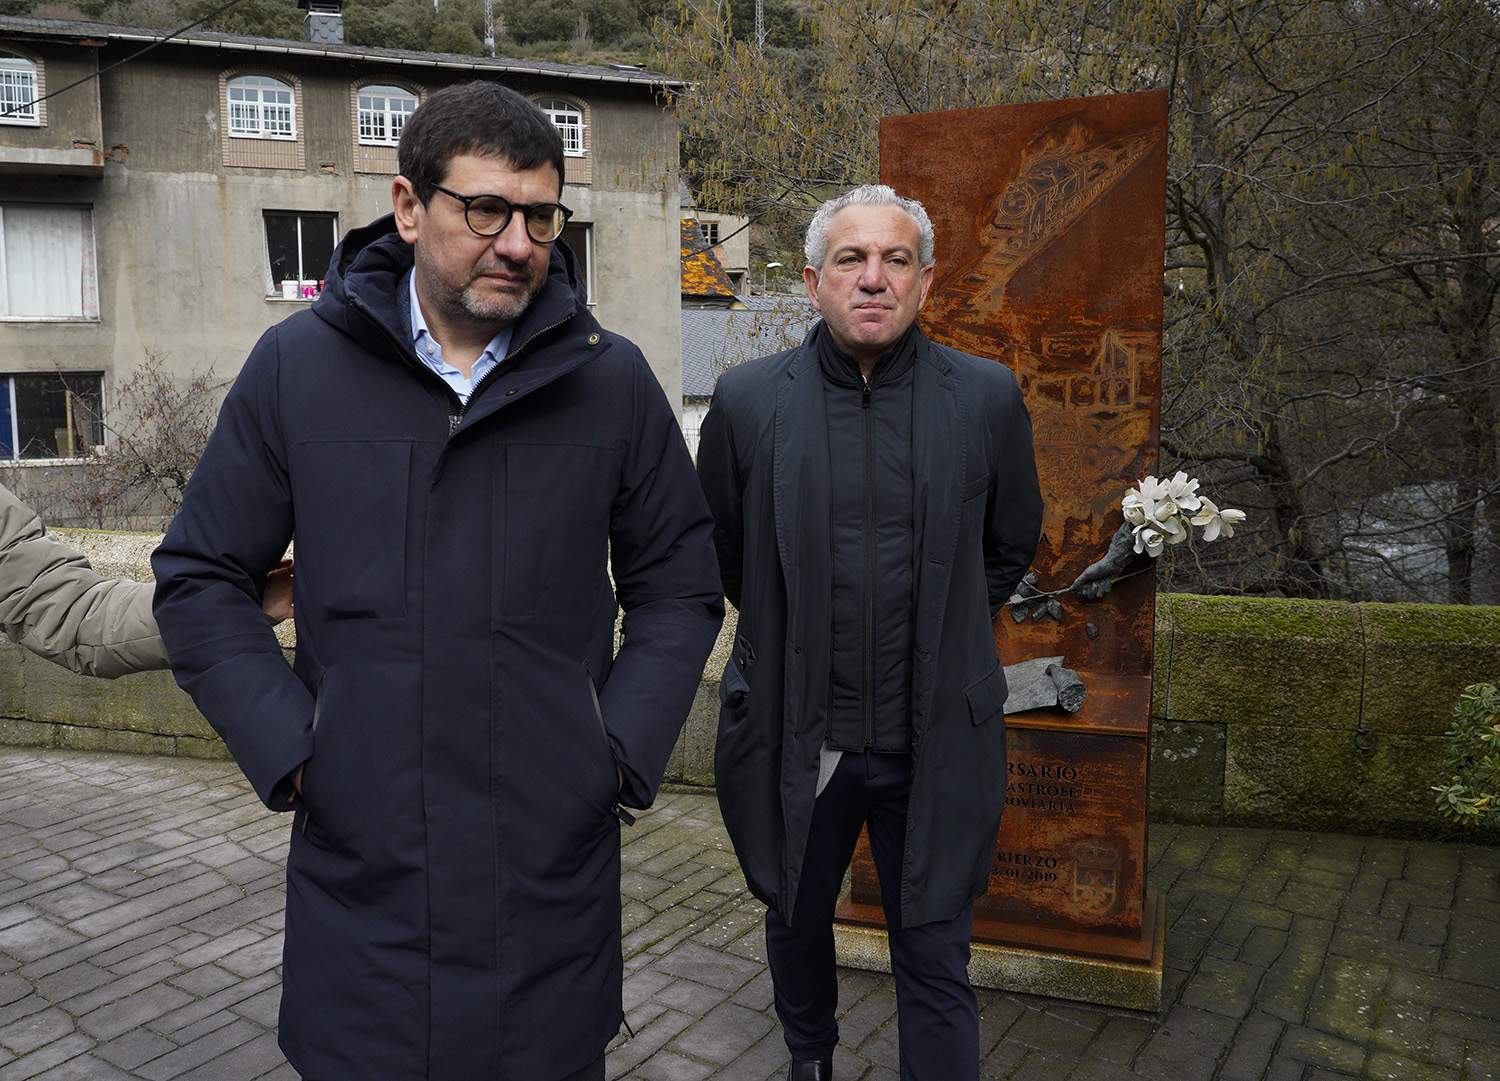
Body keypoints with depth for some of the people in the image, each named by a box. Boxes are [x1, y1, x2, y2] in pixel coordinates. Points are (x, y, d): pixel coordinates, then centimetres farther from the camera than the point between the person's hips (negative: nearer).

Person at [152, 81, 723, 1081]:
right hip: (356, 866, 0)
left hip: (554, 872, 0)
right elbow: (201, 579, 4)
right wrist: (286, 750, -5)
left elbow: (678, 586, 5)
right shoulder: (298, 364, -2)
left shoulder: (611, 379, -2)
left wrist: (623, 755, -4)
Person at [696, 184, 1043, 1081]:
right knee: (797, 923, 23)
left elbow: (1013, 544, 10)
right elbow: (718, 547, 9)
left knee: (936, 961, 9)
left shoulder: (989, 398, -5)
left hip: (935, 738, -1)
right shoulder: (748, 400, -6)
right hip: (795, 734, 2)